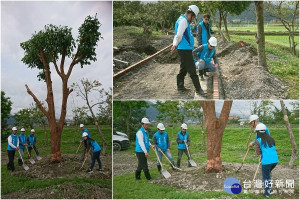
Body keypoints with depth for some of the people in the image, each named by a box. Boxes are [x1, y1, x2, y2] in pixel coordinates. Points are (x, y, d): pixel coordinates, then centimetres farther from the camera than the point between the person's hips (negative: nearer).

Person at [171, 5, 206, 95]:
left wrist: (174, 44, 10)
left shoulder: (183, 20, 20)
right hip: (185, 49, -10)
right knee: (192, 70, -7)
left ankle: (180, 86, 24)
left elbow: (177, 35, 20)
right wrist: (176, 45, -6)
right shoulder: (183, 20, -13)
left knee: (183, 69, 16)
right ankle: (198, 89, -4)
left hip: (185, 49, 10)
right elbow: (179, 35, -18)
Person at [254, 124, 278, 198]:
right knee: (268, 173, 29)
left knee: (265, 176, 14)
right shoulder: (270, 138, 13)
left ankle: (267, 193, 17)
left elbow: (258, 153, -1)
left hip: (266, 161, -5)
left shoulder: (258, 140, -1)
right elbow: (273, 148, 14)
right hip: (275, 160, 5)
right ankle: (269, 187, 28)